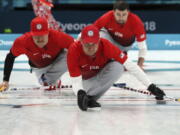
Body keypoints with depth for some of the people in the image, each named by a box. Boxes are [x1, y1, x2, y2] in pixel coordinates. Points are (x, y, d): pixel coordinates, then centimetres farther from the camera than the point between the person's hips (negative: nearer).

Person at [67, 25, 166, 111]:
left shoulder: (106, 46, -31)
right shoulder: (74, 51, -32)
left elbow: (130, 66, -29)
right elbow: (76, 81, -30)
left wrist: (150, 86, -32)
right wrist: (80, 93, -54)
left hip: (101, 75, 1)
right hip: (85, 79, -1)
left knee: (117, 67, -32)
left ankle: (89, 97, -22)